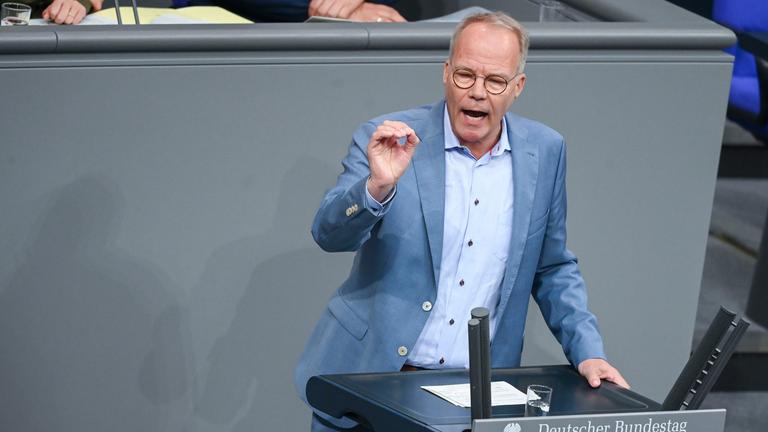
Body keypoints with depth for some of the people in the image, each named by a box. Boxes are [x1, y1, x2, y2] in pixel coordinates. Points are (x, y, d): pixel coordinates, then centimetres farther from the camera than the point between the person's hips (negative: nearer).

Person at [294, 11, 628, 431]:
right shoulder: (389, 140, -5)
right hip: (368, 380, -2)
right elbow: (330, 234, -14)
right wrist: (378, 186, -32)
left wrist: (588, 352, 2)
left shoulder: (543, 152, 4)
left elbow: (551, 269, 13)